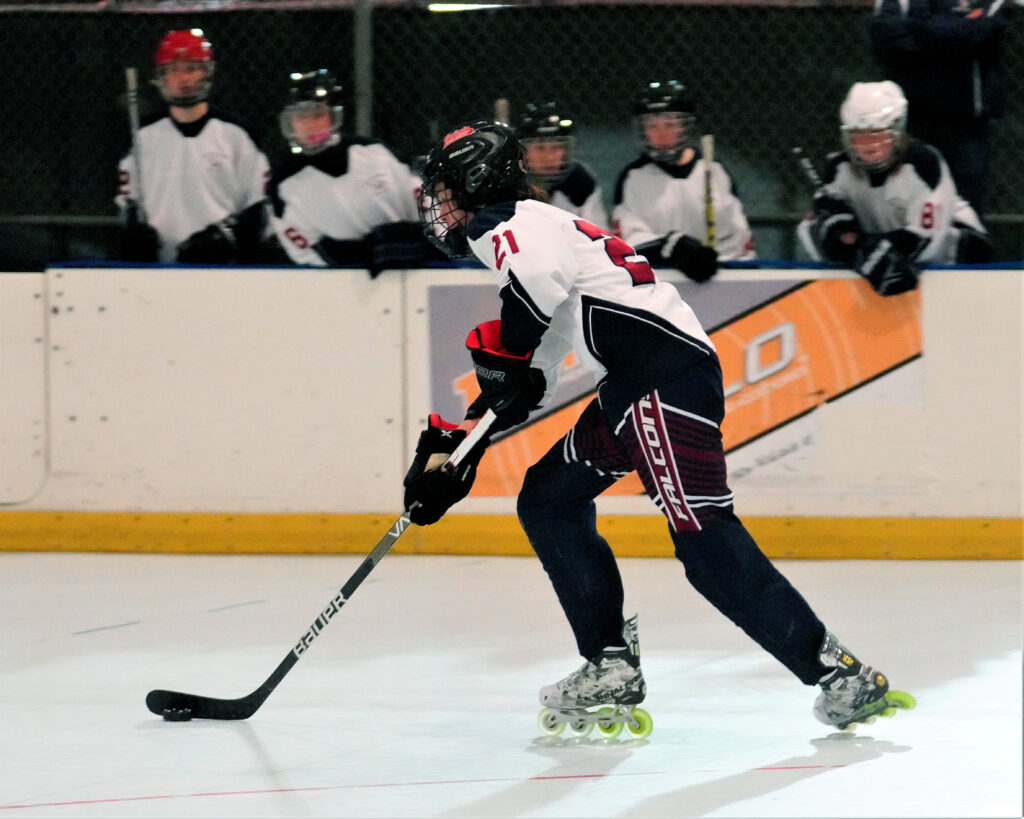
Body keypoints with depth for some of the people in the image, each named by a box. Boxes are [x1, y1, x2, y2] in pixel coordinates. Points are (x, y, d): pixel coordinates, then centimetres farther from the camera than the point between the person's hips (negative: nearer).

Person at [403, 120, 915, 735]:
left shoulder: (505, 223, -1)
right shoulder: (523, 233, 29)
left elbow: (540, 267, -27)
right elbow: (528, 382, 31)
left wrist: (501, 348, -13)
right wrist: (449, 446, 27)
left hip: (668, 375, -11)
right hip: (632, 387, 11)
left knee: (703, 536, -15)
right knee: (548, 502, 15)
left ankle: (836, 672, -17)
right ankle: (612, 667, 12)